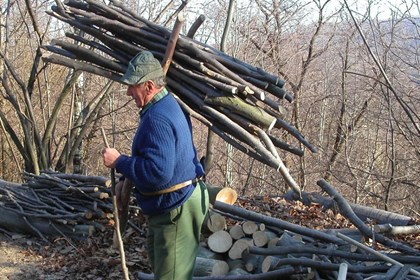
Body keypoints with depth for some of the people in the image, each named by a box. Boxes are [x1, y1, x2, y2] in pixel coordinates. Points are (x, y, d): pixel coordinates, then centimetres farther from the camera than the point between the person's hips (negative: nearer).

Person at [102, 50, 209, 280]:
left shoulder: (158, 117, -26)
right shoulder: (165, 105, 9)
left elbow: (157, 173, -34)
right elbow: (151, 158, 21)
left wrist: (119, 162, -21)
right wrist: (126, 179, 11)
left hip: (177, 209, -11)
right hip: (169, 206, 11)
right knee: (158, 261, 27)